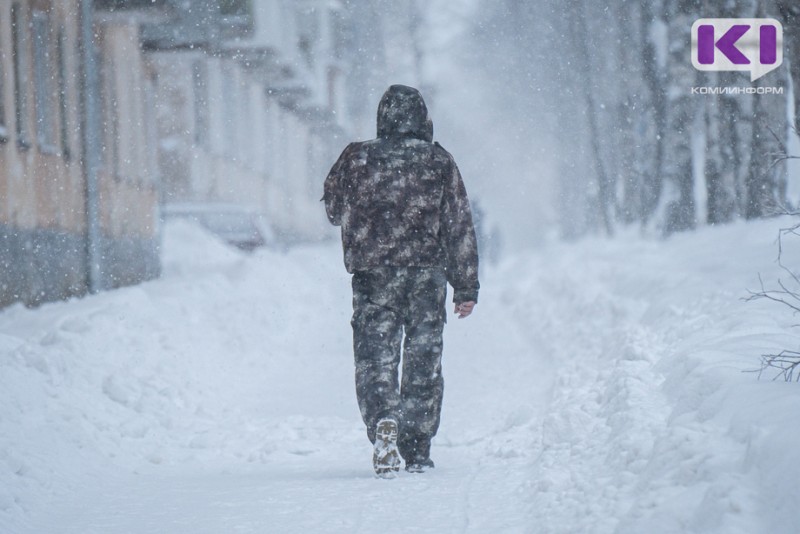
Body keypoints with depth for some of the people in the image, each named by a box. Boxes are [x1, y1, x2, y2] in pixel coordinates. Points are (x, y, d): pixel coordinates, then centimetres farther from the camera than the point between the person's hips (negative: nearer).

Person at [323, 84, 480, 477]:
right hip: (428, 276, 1)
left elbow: (333, 209, 14)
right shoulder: (439, 163, 1)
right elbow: (460, 227, 1)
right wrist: (466, 287, 5)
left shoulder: (358, 159, 0)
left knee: (374, 358, 1)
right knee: (423, 363, 10)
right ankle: (418, 451, 13)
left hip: (373, 278, -1)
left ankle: (383, 420, -28)